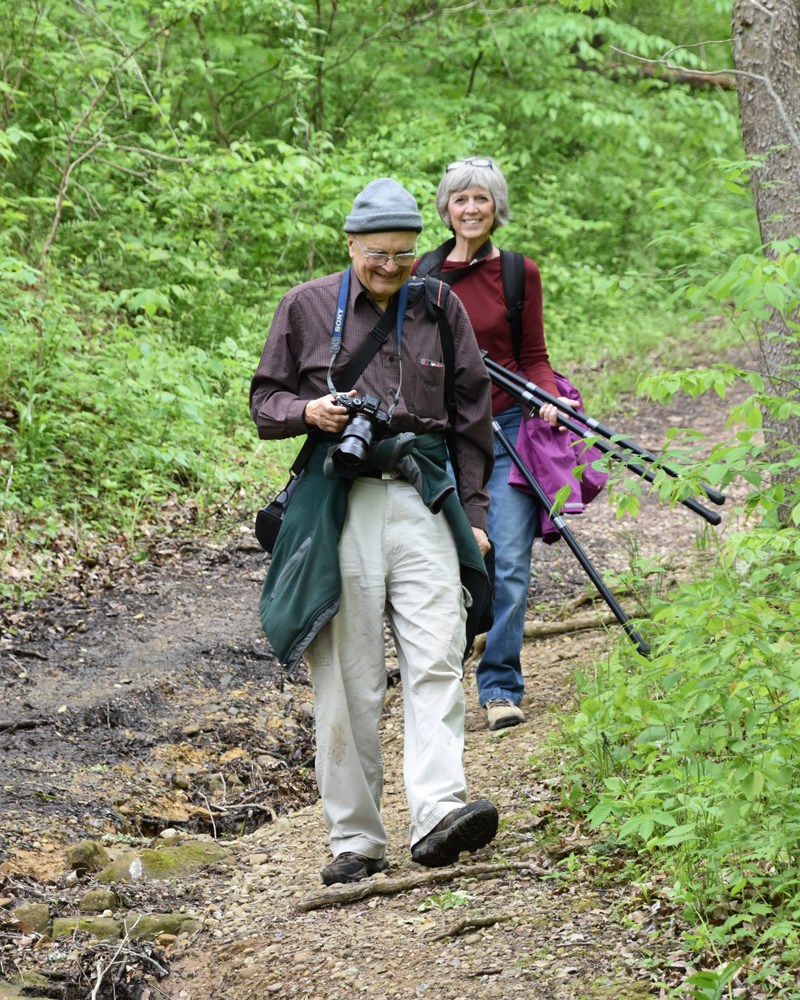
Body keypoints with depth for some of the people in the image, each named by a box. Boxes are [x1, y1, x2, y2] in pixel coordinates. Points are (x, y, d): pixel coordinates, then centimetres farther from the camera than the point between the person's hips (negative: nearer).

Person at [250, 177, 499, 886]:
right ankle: (356, 839, 4)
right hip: (338, 502, -1)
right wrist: (307, 412, -11)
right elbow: (265, 401, 11)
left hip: (423, 499, 1)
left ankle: (439, 813, -22)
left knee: (437, 659, -14)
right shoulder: (307, 307, 6)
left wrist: (474, 514, 11)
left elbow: (473, 418, 16)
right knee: (348, 677, -1)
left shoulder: (441, 310, 11)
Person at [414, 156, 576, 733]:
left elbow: (534, 357, 6)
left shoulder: (520, 273, 3)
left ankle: (500, 687, 1)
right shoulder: (421, 275, 6)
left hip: (507, 428, -1)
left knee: (508, 565, -7)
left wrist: (548, 398, -12)